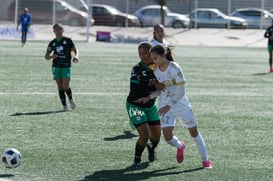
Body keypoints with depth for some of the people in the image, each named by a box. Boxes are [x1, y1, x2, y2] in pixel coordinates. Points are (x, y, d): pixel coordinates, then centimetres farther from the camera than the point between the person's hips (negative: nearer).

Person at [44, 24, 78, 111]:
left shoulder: (68, 40, 2)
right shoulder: (52, 43, 7)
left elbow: (75, 50, 8)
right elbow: (46, 56, 9)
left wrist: (76, 56, -15)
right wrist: (51, 56, -14)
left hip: (66, 67, -2)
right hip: (56, 67, 2)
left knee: (65, 87, -13)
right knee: (60, 87, 1)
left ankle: (71, 99, 16)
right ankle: (64, 106, 10)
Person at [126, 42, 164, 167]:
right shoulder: (137, 69, -21)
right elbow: (135, 91, -29)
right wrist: (153, 86, -33)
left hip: (151, 106, 6)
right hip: (135, 106, -6)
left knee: (156, 135, 11)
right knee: (144, 136, -15)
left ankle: (151, 148, 48)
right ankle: (137, 158, 13)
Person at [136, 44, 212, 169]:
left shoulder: (174, 68, -19)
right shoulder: (156, 71, -2)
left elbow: (181, 92, -20)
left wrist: (168, 106, -26)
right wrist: (149, 97, -8)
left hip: (181, 104, -4)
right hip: (165, 107, 4)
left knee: (194, 131, 4)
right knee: (168, 137, -10)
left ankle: (205, 160, 20)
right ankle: (180, 146, 26)